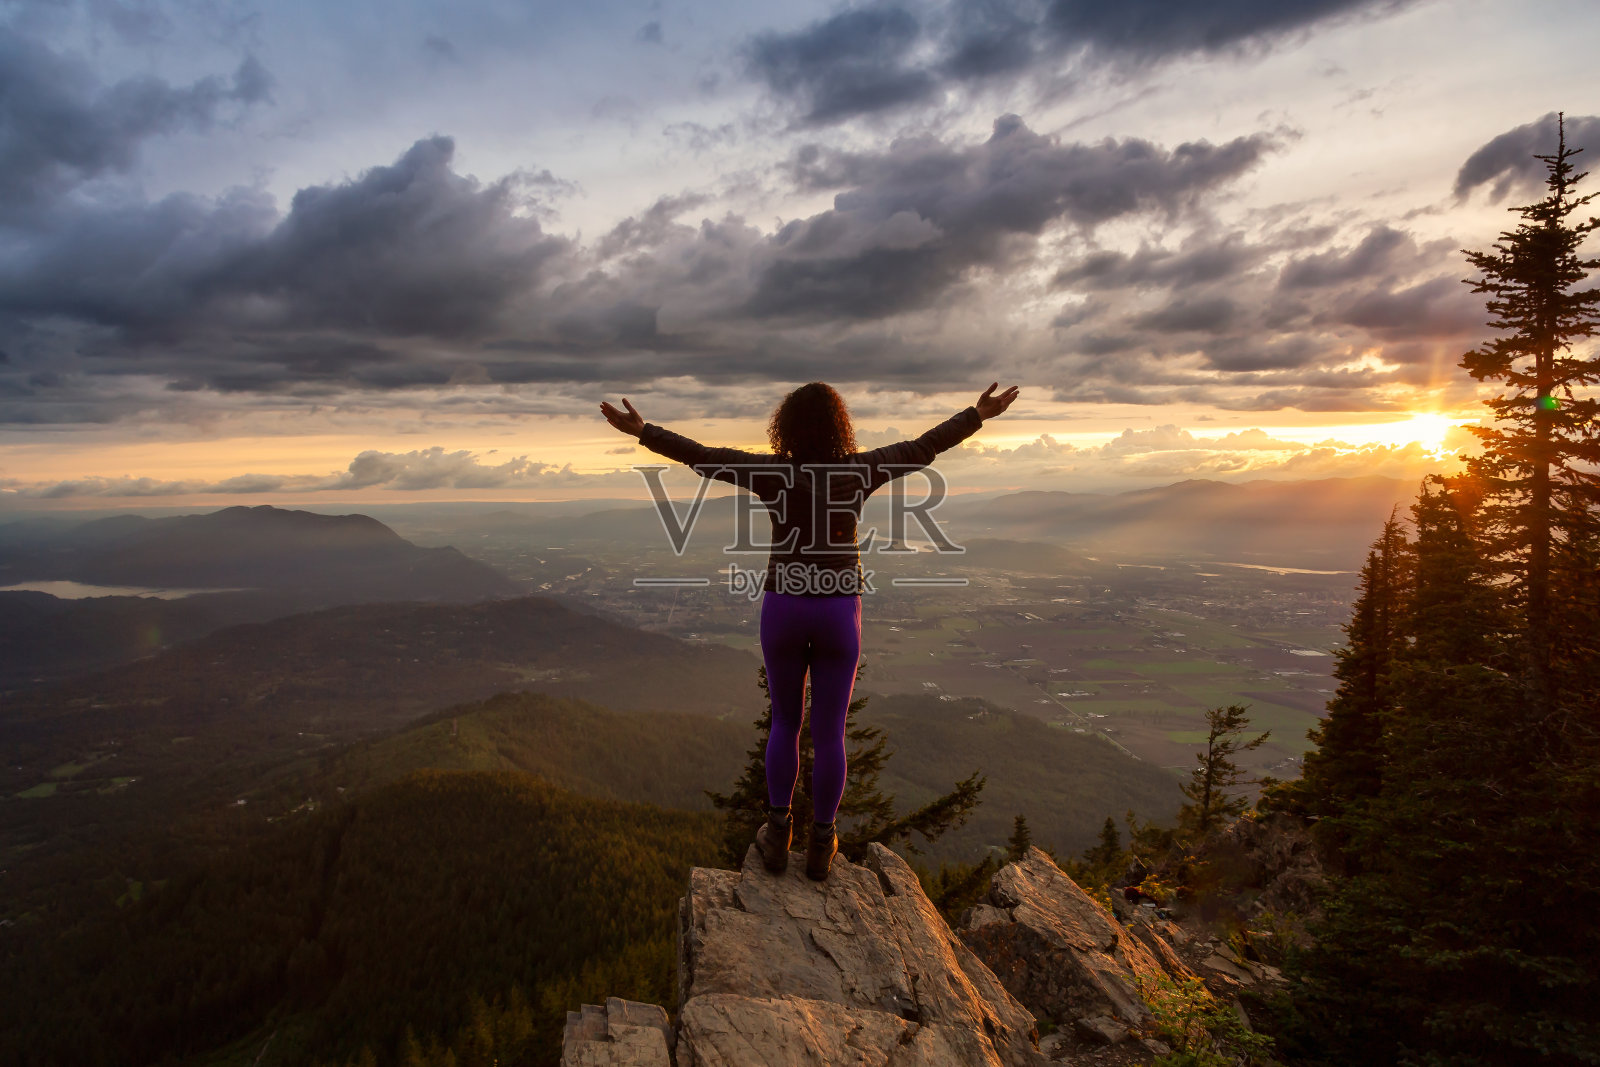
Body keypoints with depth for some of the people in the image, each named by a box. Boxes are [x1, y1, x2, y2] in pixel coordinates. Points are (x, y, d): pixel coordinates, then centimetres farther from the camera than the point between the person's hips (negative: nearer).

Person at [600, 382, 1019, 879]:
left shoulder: (773, 472, -9)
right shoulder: (857, 471, -6)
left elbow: (702, 457, -7)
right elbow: (923, 448, 2)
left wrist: (642, 430, 2)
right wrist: (978, 414, 13)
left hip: (783, 609, 0)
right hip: (838, 613, 0)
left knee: (785, 722, 18)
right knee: (829, 732, 10)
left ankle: (778, 836, 20)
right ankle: (820, 847, 19)